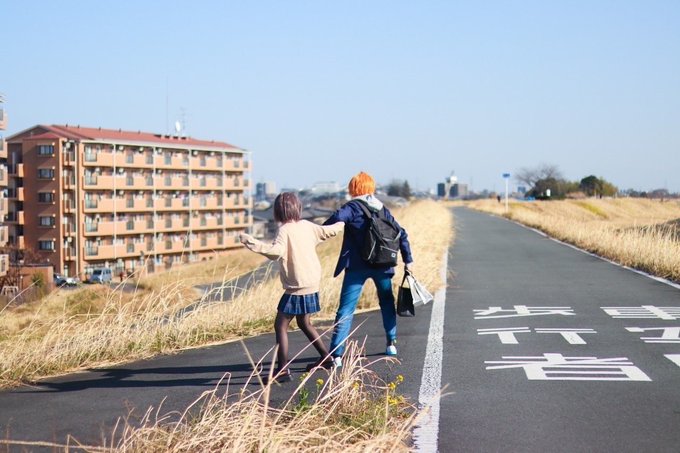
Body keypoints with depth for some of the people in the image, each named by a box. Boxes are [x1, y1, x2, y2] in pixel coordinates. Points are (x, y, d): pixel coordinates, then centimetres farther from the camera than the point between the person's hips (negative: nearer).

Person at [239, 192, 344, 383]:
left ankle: (282, 370, -14)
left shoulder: (285, 230, -16)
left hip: (297, 287, -8)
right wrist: (341, 224, 44)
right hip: (311, 284, 8)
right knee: (304, 323, 26)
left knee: (280, 325, -7)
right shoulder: (307, 226, 6)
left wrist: (252, 243, -36)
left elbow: (277, 251, -32)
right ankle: (325, 356, 35)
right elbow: (328, 231, 23)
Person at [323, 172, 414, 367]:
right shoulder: (382, 209, 10)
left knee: (345, 310, -5)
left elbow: (337, 217, -28)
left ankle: (336, 355, -12)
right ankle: (391, 343, 32)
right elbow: (401, 234, 11)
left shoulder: (353, 207, -6)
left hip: (357, 266, -4)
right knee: (386, 302, 27)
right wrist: (408, 259, 19)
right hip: (382, 266, 5)